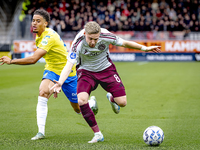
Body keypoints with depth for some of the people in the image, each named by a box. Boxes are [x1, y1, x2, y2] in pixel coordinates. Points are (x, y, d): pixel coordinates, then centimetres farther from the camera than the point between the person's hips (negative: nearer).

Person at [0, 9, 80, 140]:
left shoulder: (49, 37, -31)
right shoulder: (39, 36, -2)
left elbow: (33, 59, -40)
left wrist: (11, 61, -36)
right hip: (52, 69, 6)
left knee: (78, 108, 8)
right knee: (43, 92, -25)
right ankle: (41, 132, -26)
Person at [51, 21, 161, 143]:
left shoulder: (106, 36, -24)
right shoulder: (78, 43, -29)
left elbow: (125, 43, -6)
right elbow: (69, 65, -32)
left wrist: (145, 48, -1)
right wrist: (60, 83, -48)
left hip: (106, 69, 2)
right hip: (86, 71, -1)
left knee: (122, 102, -7)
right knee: (81, 101, -27)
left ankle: (111, 98, 35)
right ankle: (97, 134, -10)